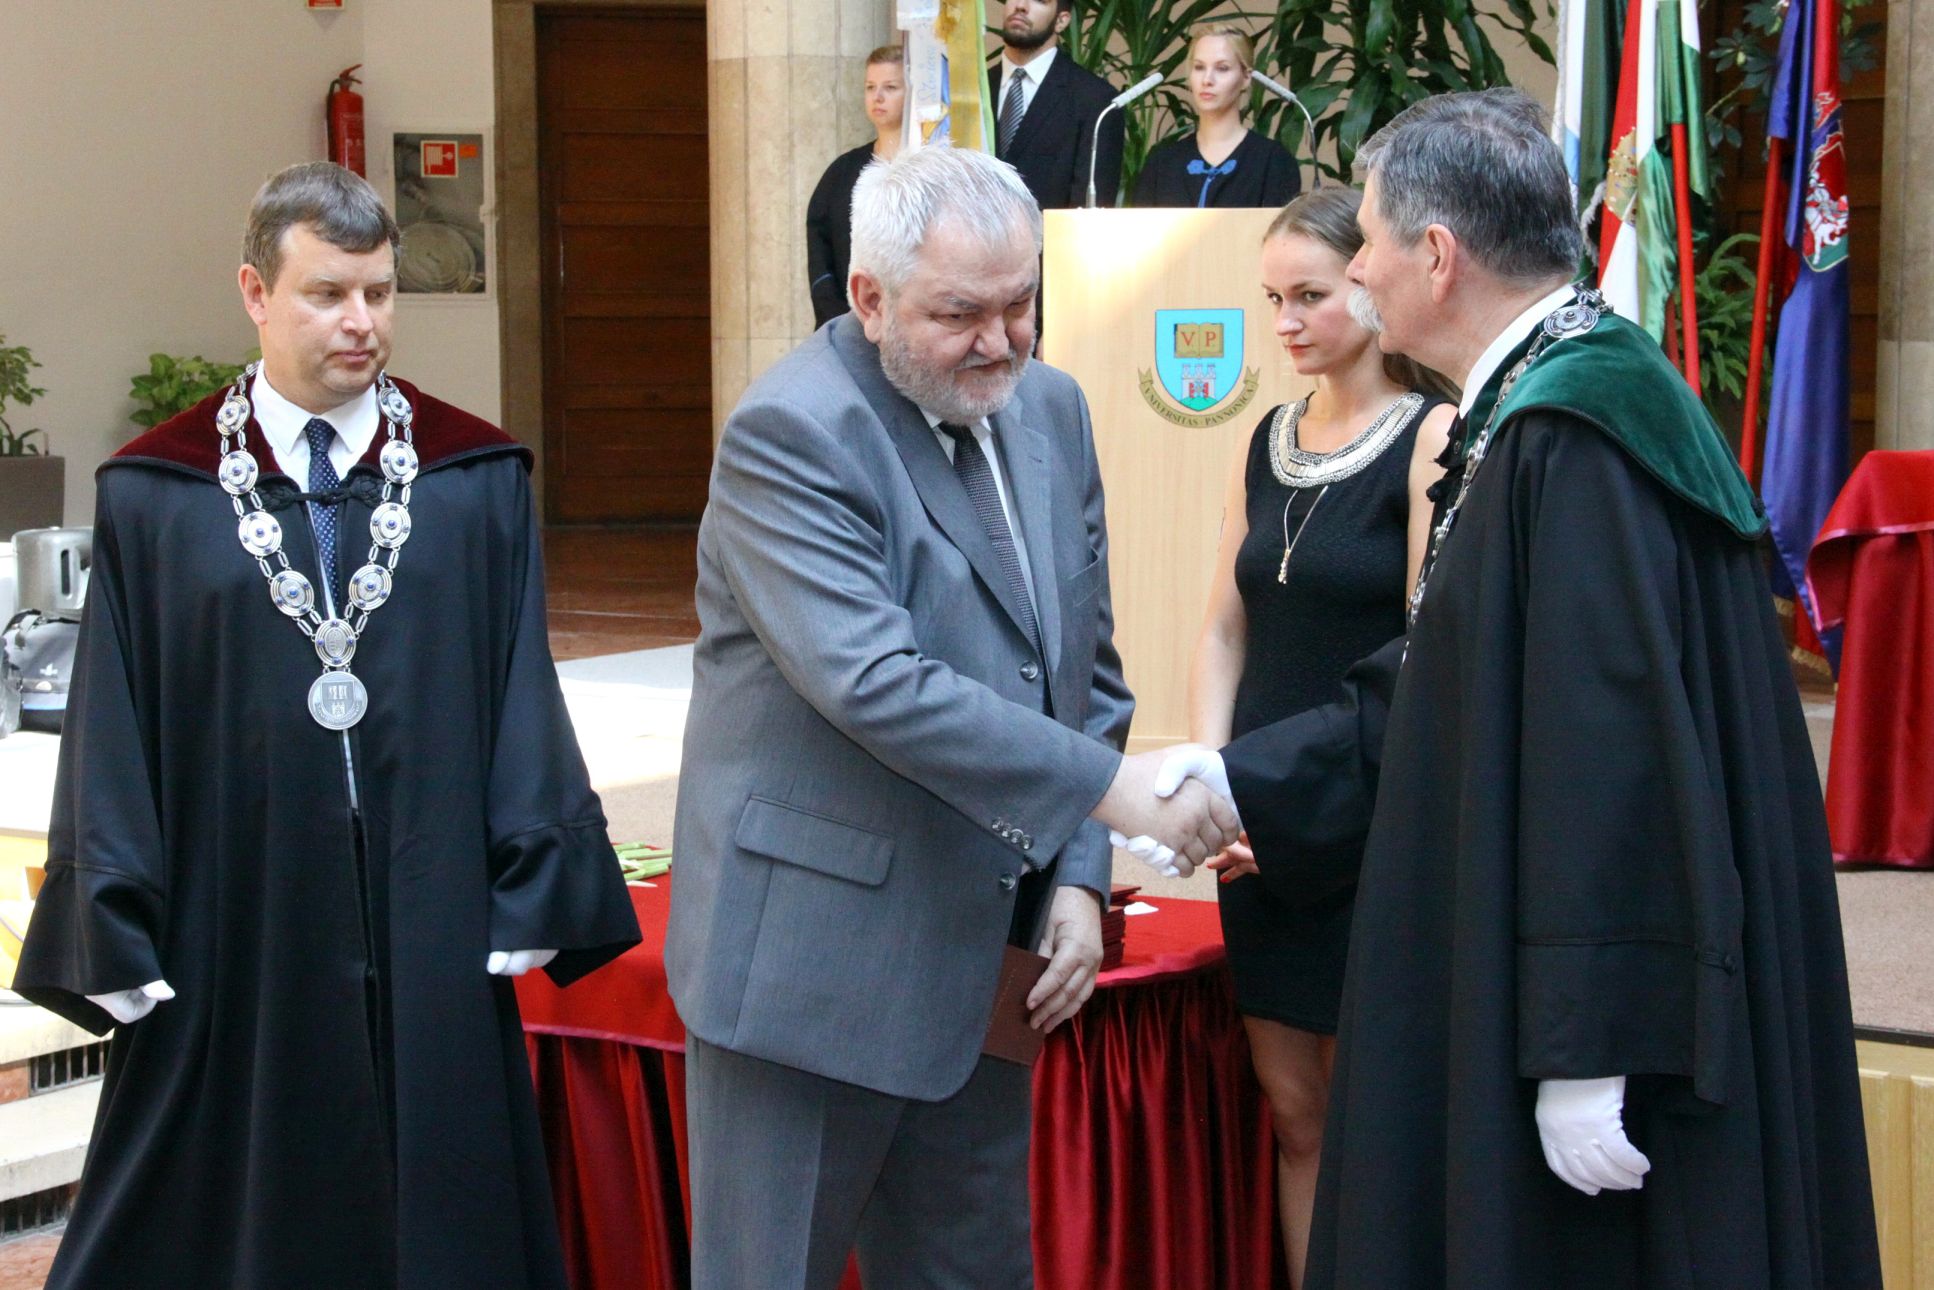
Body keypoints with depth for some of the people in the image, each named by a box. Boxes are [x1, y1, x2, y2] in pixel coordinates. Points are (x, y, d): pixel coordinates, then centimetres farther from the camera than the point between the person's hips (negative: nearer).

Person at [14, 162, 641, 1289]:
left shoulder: (479, 484, 3)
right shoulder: (154, 498, 1)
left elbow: (524, 696, 2)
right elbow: (114, 731, 0)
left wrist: (532, 899, -3)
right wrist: (115, 935, -3)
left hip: (429, 932, 1)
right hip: (235, 933, 0)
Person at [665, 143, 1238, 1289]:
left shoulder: (1050, 409, 8)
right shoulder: (791, 434, -16)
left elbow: (1084, 664, 13)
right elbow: (874, 683, -28)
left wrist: (1076, 877, 2)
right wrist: (1107, 788, -28)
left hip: (980, 953, 7)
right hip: (811, 954, -7)